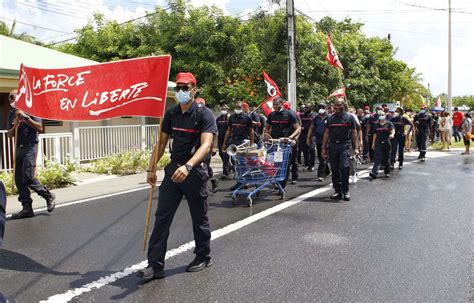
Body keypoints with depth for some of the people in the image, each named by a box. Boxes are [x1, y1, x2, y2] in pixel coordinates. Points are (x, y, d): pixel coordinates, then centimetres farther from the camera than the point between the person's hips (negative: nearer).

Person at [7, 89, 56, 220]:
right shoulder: (11, 114, 15)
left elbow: (40, 127, -7)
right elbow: (10, 134, 14)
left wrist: (26, 117, -14)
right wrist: (15, 126, -5)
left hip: (30, 147, -6)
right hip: (18, 148, 6)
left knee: (27, 177, -15)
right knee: (19, 180, 2)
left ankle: (49, 196, 4)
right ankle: (27, 208, 7)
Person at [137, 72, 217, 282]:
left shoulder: (204, 114, -10)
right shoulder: (171, 114, 8)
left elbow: (206, 145, -22)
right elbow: (161, 142, 15)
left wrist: (188, 166, -36)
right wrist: (151, 168, 8)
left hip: (195, 171, -5)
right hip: (173, 169, 5)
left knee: (199, 217, 10)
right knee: (161, 217, 0)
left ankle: (204, 257, 30)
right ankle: (155, 266, 6)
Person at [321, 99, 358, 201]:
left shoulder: (349, 117, 6)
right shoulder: (330, 118, 14)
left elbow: (354, 133, 6)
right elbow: (326, 133, 16)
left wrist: (355, 148, 1)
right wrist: (324, 147, 11)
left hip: (345, 145, -3)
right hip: (332, 146, 4)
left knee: (345, 167, -15)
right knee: (334, 170, 4)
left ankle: (345, 191, -4)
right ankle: (338, 192, 13)